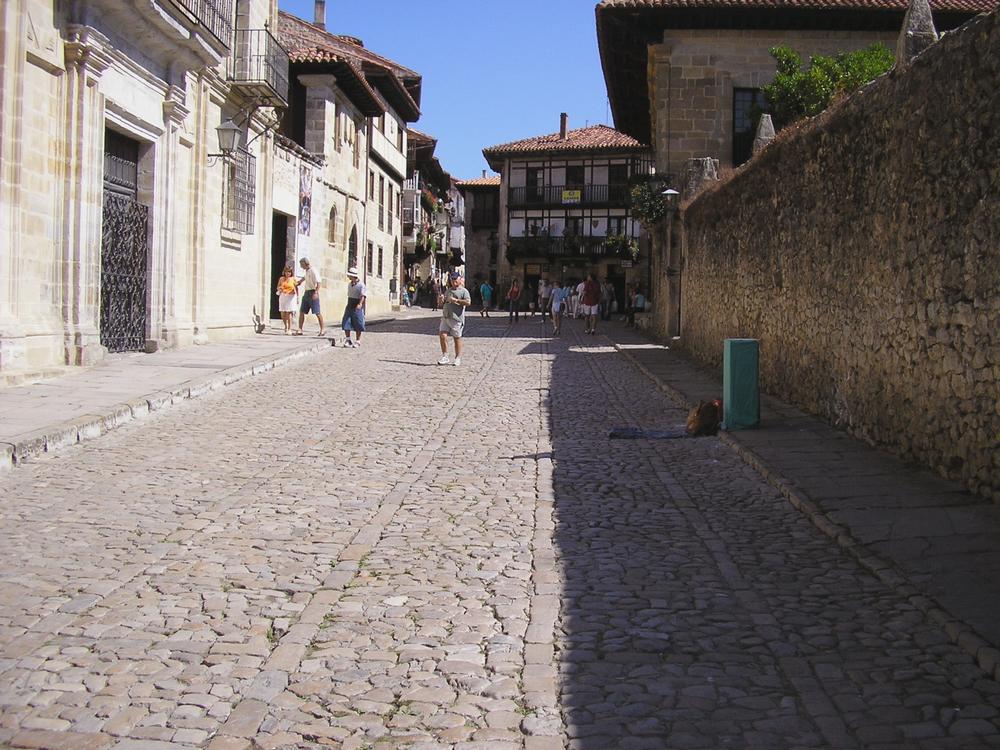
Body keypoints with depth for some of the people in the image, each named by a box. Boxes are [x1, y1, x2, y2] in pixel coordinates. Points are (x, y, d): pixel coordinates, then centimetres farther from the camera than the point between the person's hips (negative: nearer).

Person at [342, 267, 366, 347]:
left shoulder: (361, 285, -11)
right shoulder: (349, 284, 12)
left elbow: (363, 295, -20)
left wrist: (360, 304, -35)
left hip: (357, 307, -6)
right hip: (349, 306, 6)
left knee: (358, 325, 0)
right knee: (346, 323, -2)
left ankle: (357, 341, 10)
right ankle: (347, 339, 7)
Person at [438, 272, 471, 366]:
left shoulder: (463, 291, -2)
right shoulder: (447, 290, 20)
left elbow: (468, 302, -17)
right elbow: (443, 302, 32)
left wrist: (456, 300, -18)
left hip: (456, 318, -6)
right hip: (445, 317, 6)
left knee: (457, 338, 1)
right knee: (442, 335, -6)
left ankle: (458, 358, 12)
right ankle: (445, 356, 2)